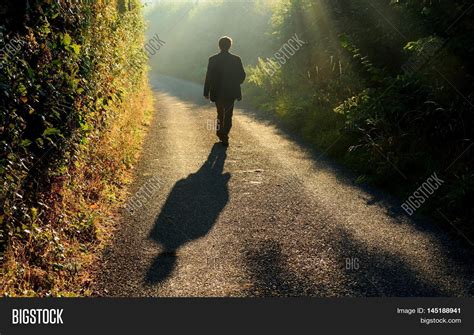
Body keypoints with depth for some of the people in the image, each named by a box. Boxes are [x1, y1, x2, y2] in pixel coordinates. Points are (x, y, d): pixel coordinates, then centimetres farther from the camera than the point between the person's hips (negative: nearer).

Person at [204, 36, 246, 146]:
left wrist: (206, 92, 2)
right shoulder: (236, 59, -6)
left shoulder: (213, 59, -6)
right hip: (231, 92, -1)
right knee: (228, 115, 5)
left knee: (220, 113, 20)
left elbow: (208, 77, -5)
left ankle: (221, 132, 28)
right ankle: (224, 135, -6)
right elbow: (242, 75, -2)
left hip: (217, 92, 1)